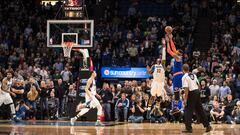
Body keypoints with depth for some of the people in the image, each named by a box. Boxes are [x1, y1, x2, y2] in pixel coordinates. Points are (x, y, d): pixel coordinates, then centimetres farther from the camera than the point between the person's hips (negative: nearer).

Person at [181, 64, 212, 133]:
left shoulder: (185, 77, -11)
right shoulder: (193, 75, 13)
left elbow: (186, 89, -18)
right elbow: (198, 84, 16)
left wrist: (185, 99, -17)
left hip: (191, 93, -7)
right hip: (197, 92, 7)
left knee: (188, 111, 1)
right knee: (200, 110, 15)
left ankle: (188, 128, 0)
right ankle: (207, 125, 18)